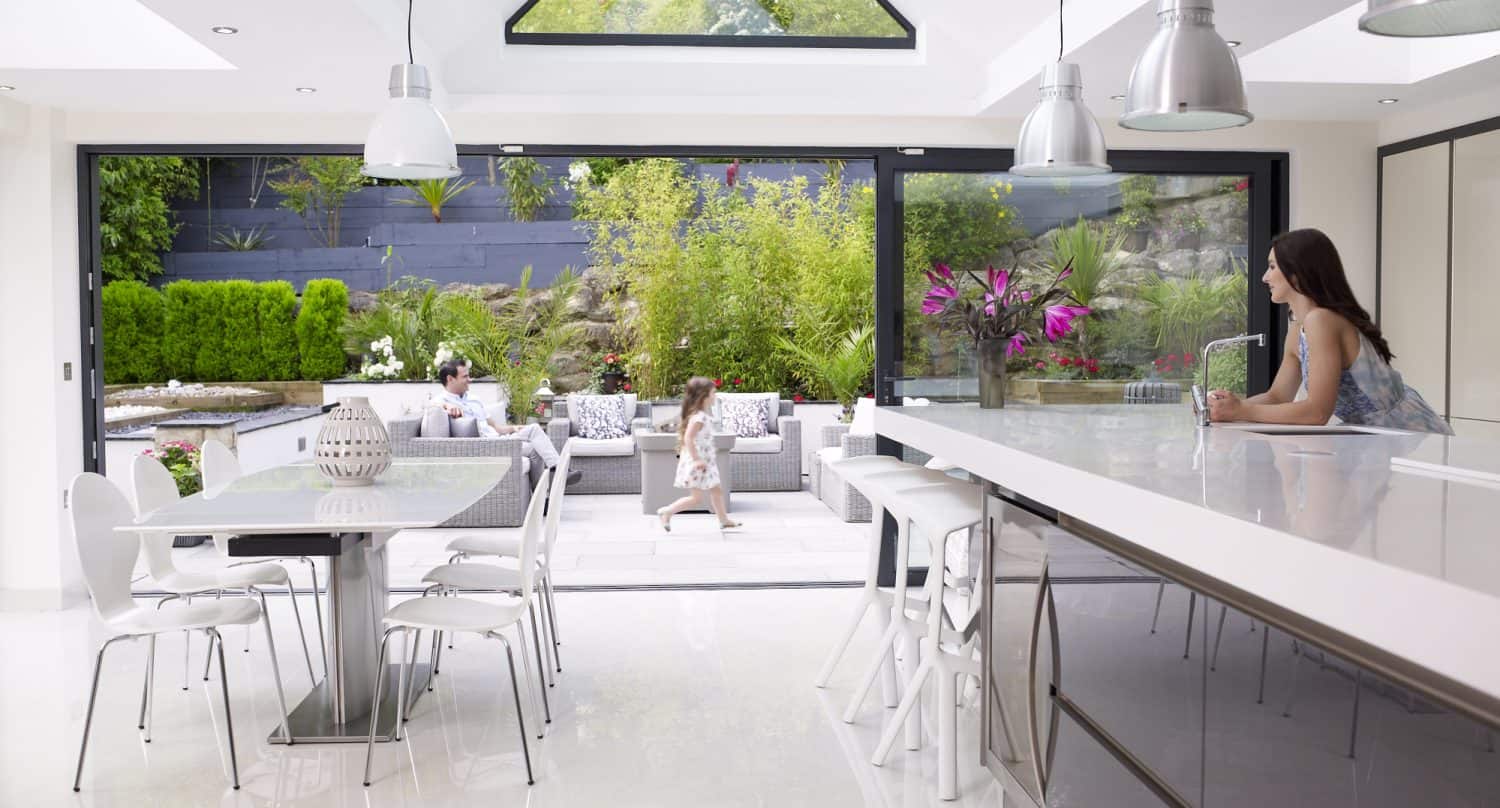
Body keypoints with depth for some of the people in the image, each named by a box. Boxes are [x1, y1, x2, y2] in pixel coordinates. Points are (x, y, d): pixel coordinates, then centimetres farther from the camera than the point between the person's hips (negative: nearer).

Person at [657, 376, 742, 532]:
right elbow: (688, 438, -28)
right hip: (697, 464, -10)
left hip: (703, 463, 10)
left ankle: (724, 519, 24)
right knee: (696, 497, -5)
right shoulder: (699, 417, -21)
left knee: (716, 490, 15)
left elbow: (687, 438, 18)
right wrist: (696, 459, -26)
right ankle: (666, 512, 2)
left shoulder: (700, 415, 10)